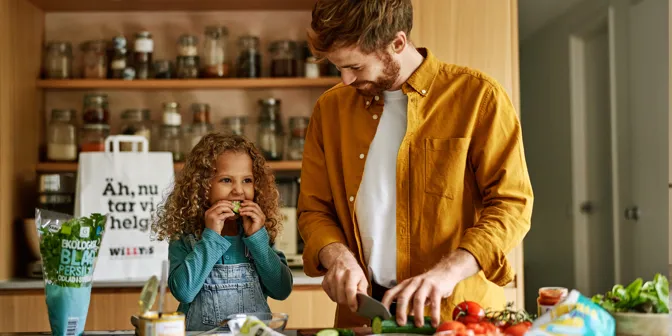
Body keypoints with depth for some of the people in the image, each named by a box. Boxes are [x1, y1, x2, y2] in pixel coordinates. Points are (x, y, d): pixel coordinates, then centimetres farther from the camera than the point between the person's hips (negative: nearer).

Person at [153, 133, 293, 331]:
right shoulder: (184, 241, 1)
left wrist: (257, 238, -7)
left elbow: (282, 290, -1)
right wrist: (211, 236, -12)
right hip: (201, 332, -1)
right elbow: (183, 291, -13)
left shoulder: (260, 238, 8)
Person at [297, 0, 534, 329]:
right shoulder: (330, 108, 10)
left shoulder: (478, 96, -2)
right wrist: (337, 256, -7)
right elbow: (314, 207, 14)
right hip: (363, 314, 4)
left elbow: (512, 205, -6)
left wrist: (447, 272, -20)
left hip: (460, 312, -3)